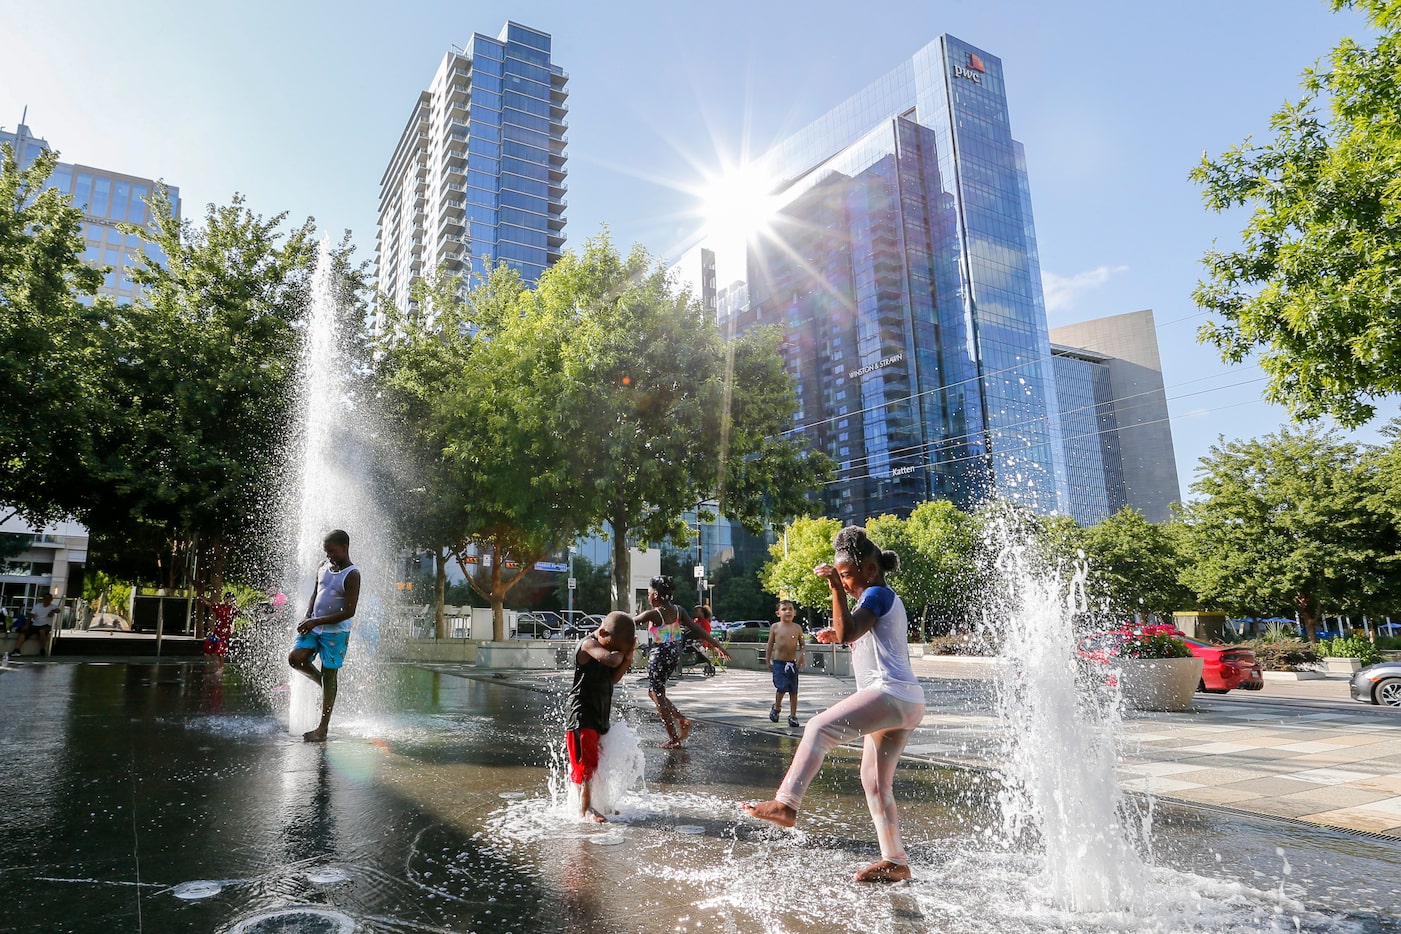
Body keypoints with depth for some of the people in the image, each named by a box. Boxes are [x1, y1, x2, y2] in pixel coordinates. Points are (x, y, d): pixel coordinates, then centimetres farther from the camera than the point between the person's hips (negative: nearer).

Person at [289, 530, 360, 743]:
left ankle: (323, 729, 8)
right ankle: (322, 681, 17)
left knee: (329, 677, 0)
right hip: (314, 627, 6)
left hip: (336, 632, -6)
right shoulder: (323, 567, 6)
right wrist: (307, 618, 1)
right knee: (295, 658, -13)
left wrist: (316, 621, -20)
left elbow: (348, 612, -18)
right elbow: (315, 594, 18)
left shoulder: (352, 575, -15)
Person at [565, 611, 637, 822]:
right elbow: (612, 660, -36)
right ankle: (585, 808, 0)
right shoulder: (589, 644, -18)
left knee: (599, 759, 15)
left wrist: (628, 656, -6)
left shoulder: (608, 645, 10)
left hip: (600, 712, 9)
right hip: (582, 712, -9)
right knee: (586, 760, -6)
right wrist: (621, 653, -14)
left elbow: (614, 678, 8)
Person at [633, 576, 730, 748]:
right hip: (674, 653, 8)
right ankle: (682, 720, 13)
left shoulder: (652, 614, -17)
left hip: (660, 655, -8)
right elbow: (696, 629, 0)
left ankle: (674, 740, 9)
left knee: (658, 697, 6)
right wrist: (716, 645, 4)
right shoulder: (677, 610, 0)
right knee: (654, 692, 22)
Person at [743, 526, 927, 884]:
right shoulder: (881, 599, 25)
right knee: (875, 781, 14)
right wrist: (838, 635, 23)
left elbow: (847, 631, -22)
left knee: (820, 727, -25)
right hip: (905, 704, 11)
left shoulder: (877, 594, -6)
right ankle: (895, 861, 20)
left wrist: (836, 587, -23)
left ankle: (786, 803, -34)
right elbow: (855, 635, 39)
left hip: (891, 692, -11)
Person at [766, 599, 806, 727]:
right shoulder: (775, 627, -2)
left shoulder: (797, 628, 1)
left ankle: (793, 715, 17)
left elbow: (801, 644, 8)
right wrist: (768, 661, 3)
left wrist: (802, 655, -10)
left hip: (792, 663, 2)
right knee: (781, 687, -12)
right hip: (778, 662, -2)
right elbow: (770, 645, 4)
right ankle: (776, 707, 16)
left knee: (793, 690, 5)